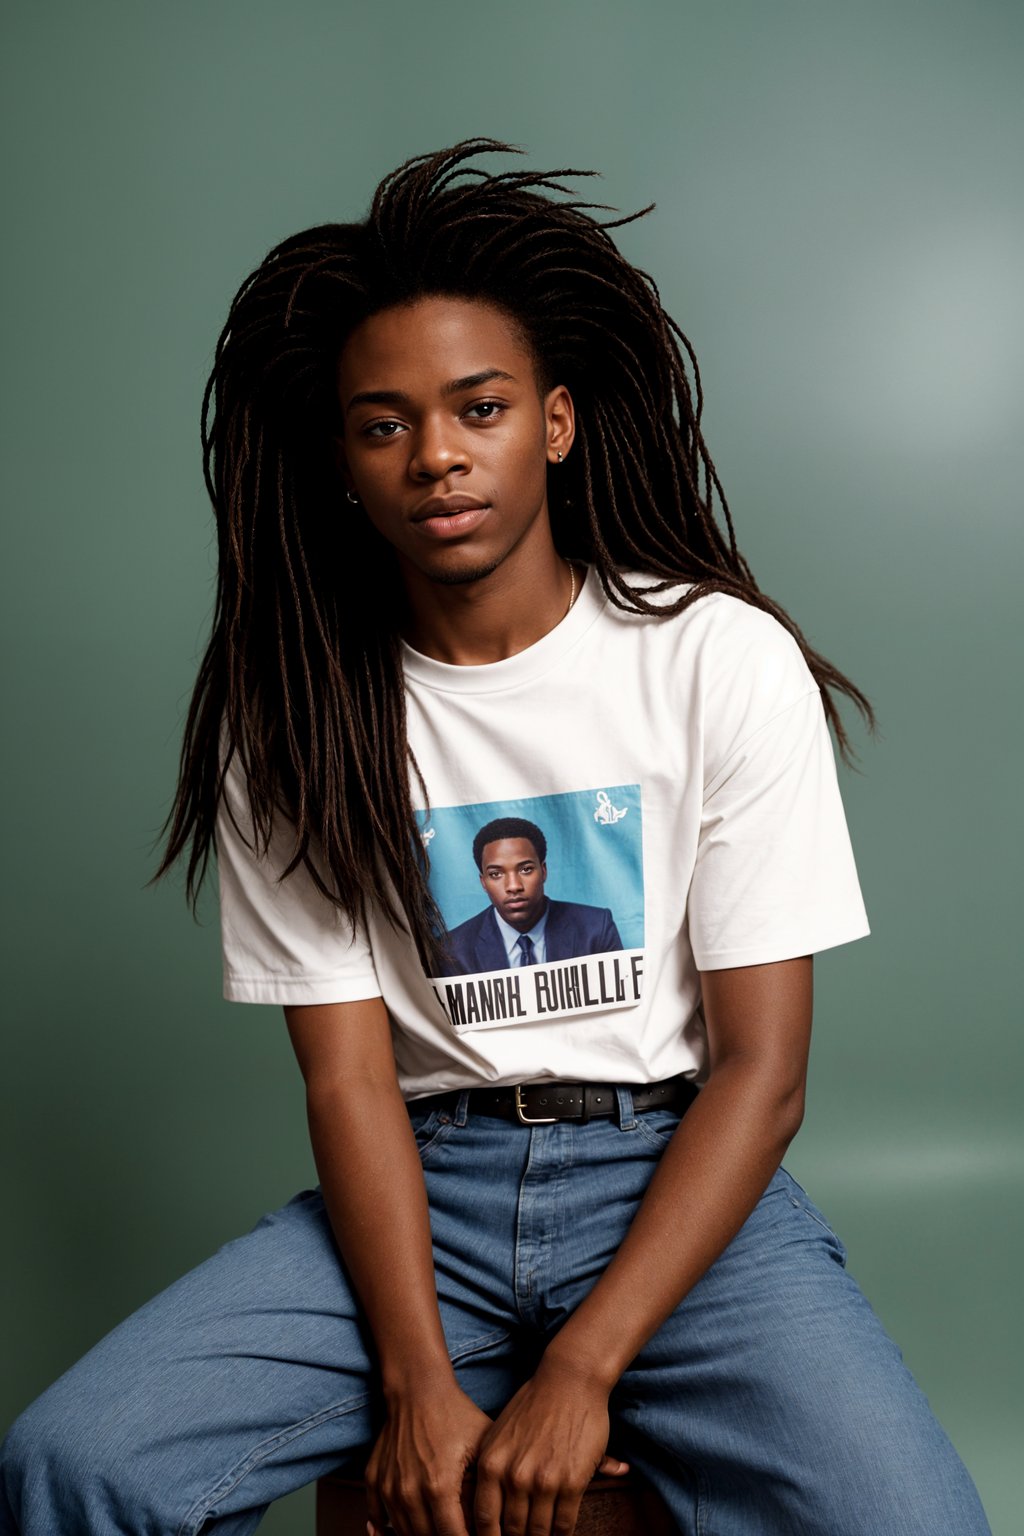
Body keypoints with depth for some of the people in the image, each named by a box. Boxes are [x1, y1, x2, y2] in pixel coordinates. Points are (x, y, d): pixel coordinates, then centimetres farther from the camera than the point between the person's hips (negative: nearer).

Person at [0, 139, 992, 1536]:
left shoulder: (726, 660, -7)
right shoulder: (289, 711, 0)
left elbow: (761, 1069, -8)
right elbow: (349, 1070, -3)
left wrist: (579, 1372, -16)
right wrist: (418, 1382, -16)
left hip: (679, 1170, -1)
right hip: (422, 1180, 2)